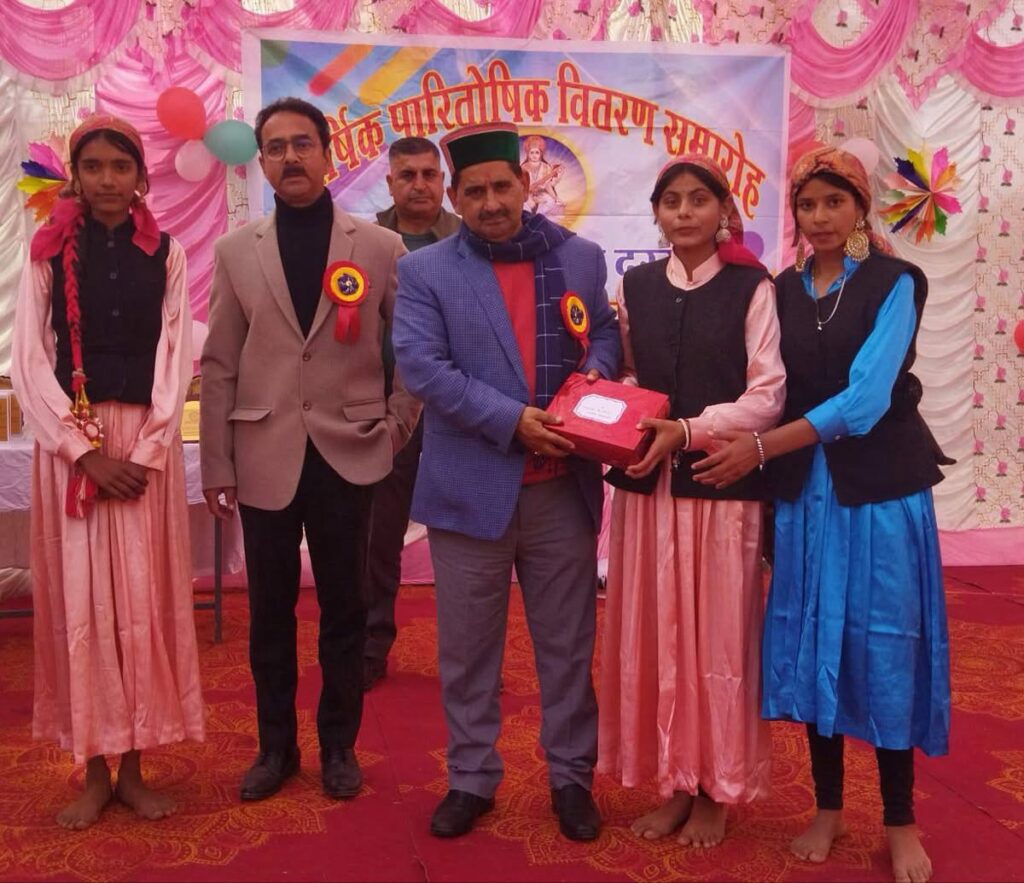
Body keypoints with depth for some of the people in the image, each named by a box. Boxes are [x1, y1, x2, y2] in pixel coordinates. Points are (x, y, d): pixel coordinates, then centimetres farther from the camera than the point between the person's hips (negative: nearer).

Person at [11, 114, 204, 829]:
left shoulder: (166, 253, 6)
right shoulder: (49, 251, 4)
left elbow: (177, 356, 1)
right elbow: (30, 359, -2)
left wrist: (146, 451, -10)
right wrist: (86, 450, -11)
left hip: (147, 442, 0)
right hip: (69, 439, 0)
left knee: (144, 599, 2)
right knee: (80, 600, 2)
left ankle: (134, 767, 14)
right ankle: (95, 771, 14)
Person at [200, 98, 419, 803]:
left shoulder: (381, 247, 1)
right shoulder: (235, 251, 4)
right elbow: (219, 366, 2)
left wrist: (398, 426, 0)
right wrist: (216, 465, 0)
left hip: (348, 452, -1)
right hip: (266, 455, 1)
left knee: (344, 608, 9)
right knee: (270, 610, 11)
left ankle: (339, 745, 26)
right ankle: (276, 746, 27)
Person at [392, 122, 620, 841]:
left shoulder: (580, 258, 7)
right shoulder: (424, 271, -1)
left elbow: (605, 331, 15)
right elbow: (421, 365, -11)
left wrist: (596, 371, -9)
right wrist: (511, 419, -19)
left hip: (563, 487, 2)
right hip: (471, 487, -1)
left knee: (568, 642, 12)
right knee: (468, 647, 10)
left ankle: (571, 774, 28)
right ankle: (471, 778, 27)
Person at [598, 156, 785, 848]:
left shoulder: (752, 287, -4)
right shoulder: (636, 285, 9)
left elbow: (767, 397, -8)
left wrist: (687, 431, -18)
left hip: (722, 485, -4)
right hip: (647, 485, 4)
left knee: (719, 636, 5)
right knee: (655, 634, 8)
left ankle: (718, 789, 22)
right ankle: (676, 779, 24)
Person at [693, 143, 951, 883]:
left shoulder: (895, 283, -5)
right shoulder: (782, 290, 9)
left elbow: (865, 396, -16)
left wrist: (760, 447, -17)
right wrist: (764, 465, -13)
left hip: (881, 488, -3)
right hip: (804, 491, 4)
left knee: (884, 645, 2)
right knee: (812, 642, 7)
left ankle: (900, 821, 18)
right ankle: (829, 807, 23)